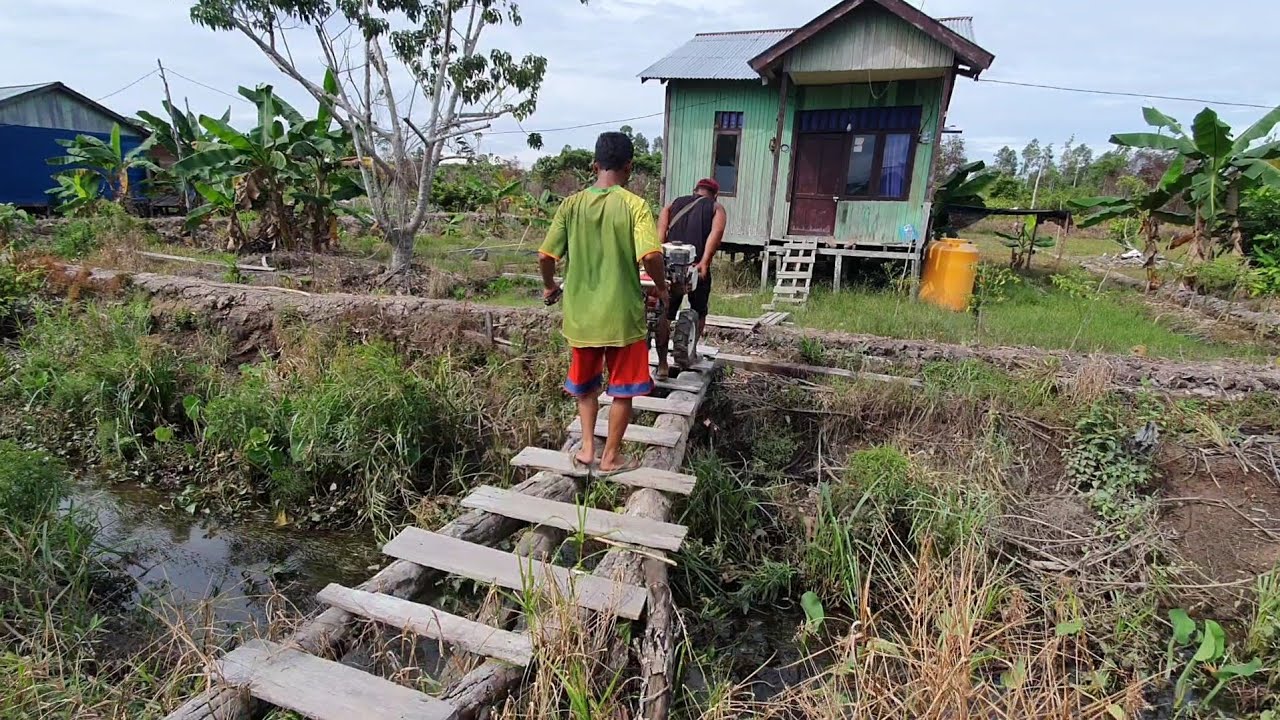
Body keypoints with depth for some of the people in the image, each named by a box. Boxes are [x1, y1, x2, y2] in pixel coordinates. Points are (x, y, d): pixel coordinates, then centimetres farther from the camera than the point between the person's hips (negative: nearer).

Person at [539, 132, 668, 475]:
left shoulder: (571, 204, 0)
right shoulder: (634, 205, -10)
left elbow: (545, 256, -3)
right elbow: (650, 256, -21)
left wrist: (550, 286, 16)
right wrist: (661, 287, -2)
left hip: (581, 314, 3)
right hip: (623, 315, -3)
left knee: (585, 384, 23)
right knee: (623, 389, 14)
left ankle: (587, 449, 21)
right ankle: (610, 457, 24)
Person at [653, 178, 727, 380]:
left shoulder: (674, 204, 19)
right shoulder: (716, 208, 13)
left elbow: (660, 235, 2)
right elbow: (716, 232, -9)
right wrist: (704, 262, -18)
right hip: (698, 266, -1)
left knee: (665, 315, 6)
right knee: (699, 312, 22)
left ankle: (662, 365, 3)